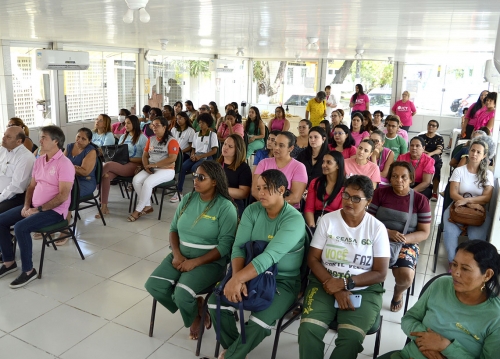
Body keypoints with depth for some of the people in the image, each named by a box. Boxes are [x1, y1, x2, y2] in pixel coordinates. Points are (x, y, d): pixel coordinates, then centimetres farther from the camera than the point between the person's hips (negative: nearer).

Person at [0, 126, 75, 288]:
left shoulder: (64, 164, -16)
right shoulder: (39, 160, 10)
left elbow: (63, 196, -21)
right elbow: (32, 186, 16)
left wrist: (39, 209, -20)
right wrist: (26, 206, 0)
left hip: (54, 210, -9)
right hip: (34, 206, 9)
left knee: (20, 227, -27)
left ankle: (28, 270, -11)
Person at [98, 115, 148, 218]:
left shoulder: (142, 138, 3)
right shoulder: (123, 137, 25)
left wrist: (129, 158, -13)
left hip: (133, 165, -5)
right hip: (120, 164, 5)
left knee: (107, 165, -32)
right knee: (106, 176, -28)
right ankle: (104, 207, -27)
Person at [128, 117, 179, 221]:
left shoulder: (172, 141, -6)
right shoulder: (151, 139, 15)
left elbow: (172, 158, -17)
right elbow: (145, 155, 15)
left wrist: (154, 164, -17)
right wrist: (146, 166, -7)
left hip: (166, 170, -6)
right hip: (151, 169, 6)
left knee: (147, 183, -30)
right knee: (136, 180, -21)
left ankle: (138, 210, -17)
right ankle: (147, 206, -10)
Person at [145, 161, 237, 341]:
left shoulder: (225, 207, -13)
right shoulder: (187, 199, 5)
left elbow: (225, 245, -17)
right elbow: (173, 229, 9)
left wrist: (195, 262, -21)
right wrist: (176, 254, -9)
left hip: (210, 261, -6)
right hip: (181, 255, 6)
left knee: (182, 294, -27)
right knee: (153, 285, -14)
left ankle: (194, 315, 10)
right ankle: (194, 306, 8)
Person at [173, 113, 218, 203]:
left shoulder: (213, 134, 2)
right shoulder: (196, 134, 18)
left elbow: (214, 151, -7)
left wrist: (200, 156, -15)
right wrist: (192, 155, -6)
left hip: (206, 157, -4)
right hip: (196, 156, 5)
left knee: (194, 168, -35)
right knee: (182, 166, -24)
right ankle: (179, 192, -23)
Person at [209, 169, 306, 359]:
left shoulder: (294, 220, -20)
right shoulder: (252, 211, -3)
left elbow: (269, 256, -30)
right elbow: (239, 246, -9)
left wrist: (238, 278, -37)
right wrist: (237, 277, -27)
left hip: (283, 280, -5)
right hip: (251, 273, 5)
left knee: (259, 322, -27)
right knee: (215, 302, -13)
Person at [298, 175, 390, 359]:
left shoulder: (377, 228, -2)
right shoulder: (327, 220, -1)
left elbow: (380, 274, -4)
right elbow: (313, 259, -1)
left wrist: (345, 283, -17)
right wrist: (334, 287, -15)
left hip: (364, 289, 0)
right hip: (325, 284, 1)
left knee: (351, 337, -26)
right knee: (308, 328, -25)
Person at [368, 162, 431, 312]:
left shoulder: (420, 200, 0)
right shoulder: (380, 193, 1)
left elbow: (424, 233, 1)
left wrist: (405, 238, -18)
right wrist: (387, 232, -19)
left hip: (407, 243, 0)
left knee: (406, 277, -27)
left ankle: (398, 293, 14)